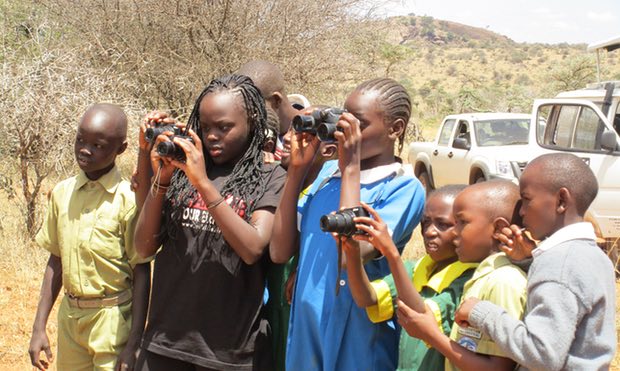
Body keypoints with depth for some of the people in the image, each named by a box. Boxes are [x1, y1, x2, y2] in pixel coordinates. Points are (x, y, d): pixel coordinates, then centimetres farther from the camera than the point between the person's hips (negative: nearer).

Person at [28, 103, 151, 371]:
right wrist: (39, 327, 6)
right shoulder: (62, 192, 1)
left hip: (113, 319, -5)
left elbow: (141, 273, -11)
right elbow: (56, 261, 7)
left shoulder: (128, 199, -14)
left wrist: (134, 344, -13)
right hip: (69, 316, 5)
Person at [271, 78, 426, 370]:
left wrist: (351, 168, -18)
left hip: (355, 345, -5)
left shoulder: (404, 188, -12)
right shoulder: (328, 171, 4)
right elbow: (280, 252, 0)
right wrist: (297, 168, -4)